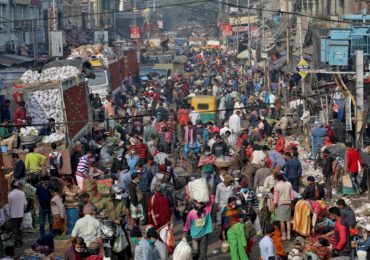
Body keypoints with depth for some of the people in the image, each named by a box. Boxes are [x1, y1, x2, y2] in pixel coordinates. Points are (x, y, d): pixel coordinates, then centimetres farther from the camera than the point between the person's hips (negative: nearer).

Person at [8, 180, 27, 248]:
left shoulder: (10, 194, -15)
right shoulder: (22, 193, -8)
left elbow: (9, 205, -9)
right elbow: (25, 203, -3)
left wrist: (9, 214, 5)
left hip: (13, 214, -3)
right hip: (21, 214, 3)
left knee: (15, 229, 5)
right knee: (19, 228, 20)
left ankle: (17, 243, 3)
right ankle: (20, 241, 21)